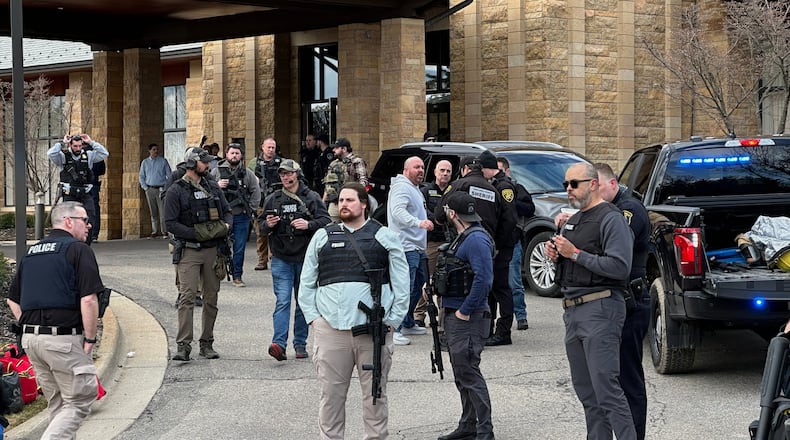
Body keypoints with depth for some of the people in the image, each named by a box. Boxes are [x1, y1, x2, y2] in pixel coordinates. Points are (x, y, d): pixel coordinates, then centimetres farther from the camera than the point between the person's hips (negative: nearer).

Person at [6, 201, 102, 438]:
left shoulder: (31, 252, 17)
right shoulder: (78, 249, -6)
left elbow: (12, 299, 21)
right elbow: (89, 299, -16)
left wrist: (30, 328, 18)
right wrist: (90, 339, -7)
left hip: (30, 338, 8)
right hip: (64, 338, -8)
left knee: (57, 404, 17)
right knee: (80, 401, 0)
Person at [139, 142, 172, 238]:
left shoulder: (163, 161, 4)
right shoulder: (145, 162, 11)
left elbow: (169, 175, 4)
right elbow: (141, 176, 15)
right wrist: (145, 187, 3)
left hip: (161, 189, -2)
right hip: (149, 190, 3)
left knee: (163, 211, -9)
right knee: (153, 212, 4)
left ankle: (164, 231, -8)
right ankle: (155, 231, 9)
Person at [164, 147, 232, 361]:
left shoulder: (213, 187, 13)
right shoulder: (176, 191, -3)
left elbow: (227, 212, 20)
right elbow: (171, 223, -8)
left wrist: (226, 226, -3)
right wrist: (197, 233, -16)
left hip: (213, 250, 5)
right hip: (189, 250, -5)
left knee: (211, 297, 7)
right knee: (187, 297, -12)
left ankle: (207, 344, 16)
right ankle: (183, 345, -11)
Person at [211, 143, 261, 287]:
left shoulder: (247, 174, 7)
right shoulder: (216, 171, 4)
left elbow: (256, 192, 11)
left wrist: (251, 209, 2)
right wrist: (217, 186, -12)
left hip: (241, 217, 1)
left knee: (239, 248, 3)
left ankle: (237, 276, 11)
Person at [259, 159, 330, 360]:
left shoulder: (311, 197, 2)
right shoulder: (273, 199, 9)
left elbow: (325, 221, -3)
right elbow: (261, 225, 15)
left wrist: (308, 225, -21)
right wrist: (268, 225, -7)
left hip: (305, 257, 0)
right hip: (281, 259, 0)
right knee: (282, 301, -11)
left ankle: (300, 344, 17)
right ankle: (279, 344, -19)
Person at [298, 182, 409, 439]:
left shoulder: (384, 237, 8)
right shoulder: (323, 237, 14)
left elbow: (401, 282, 5)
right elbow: (307, 282, 14)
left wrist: (392, 319, -3)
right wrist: (312, 317, 3)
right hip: (330, 326, 1)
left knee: (375, 393, 6)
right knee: (331, 394, 4)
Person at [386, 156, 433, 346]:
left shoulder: (415, 189, 22)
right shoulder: (401, 187, -13)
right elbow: (398, 211, -30)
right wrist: (418, 222, -42)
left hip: (417, 247, 11)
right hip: (406, 246, -11)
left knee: (418, 286, 18)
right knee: (405, 288, -14)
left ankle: (408, 324, 30)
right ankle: (395, 330, -14)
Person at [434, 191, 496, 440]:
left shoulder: (476, 240, -16)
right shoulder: (463, 238, 16)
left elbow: (484, 279, -25)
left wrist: (464, 312, -21)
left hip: (468, 319, -10)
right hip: (454, 317, 10)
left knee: (469, 374, -8)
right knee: (462, 375, 14)